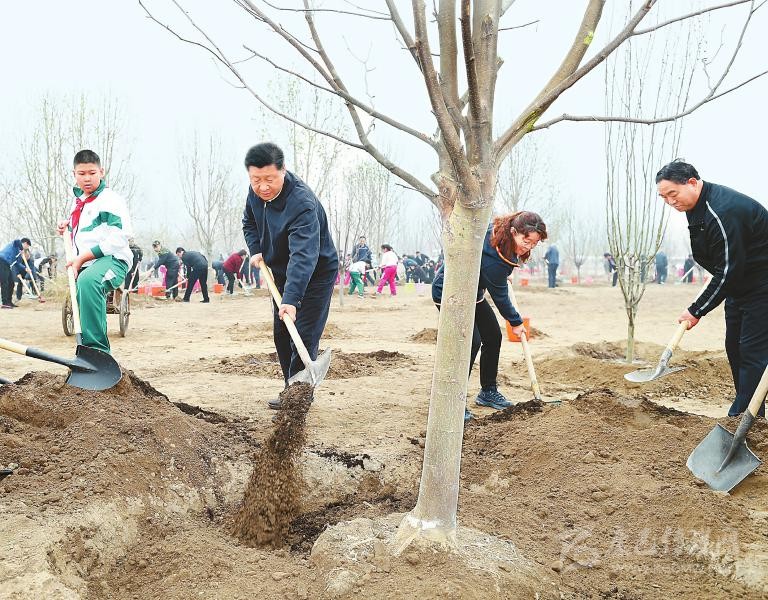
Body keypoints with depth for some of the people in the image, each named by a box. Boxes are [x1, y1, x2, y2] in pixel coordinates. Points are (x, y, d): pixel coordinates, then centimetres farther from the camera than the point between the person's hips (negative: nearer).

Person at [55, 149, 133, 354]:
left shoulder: (110, 199, -9)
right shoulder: (77, 199, 18)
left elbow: (119, 238, -18)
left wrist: (83, 257, -19)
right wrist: (67, 226, 13)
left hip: (112, 260, -10)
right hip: (83, 265, 10)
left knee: (88, 280, -40)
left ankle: (96, 348, -44)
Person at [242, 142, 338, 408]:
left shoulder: (302, 203, -35)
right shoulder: (255, 192, -9)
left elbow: (303, 256, -44)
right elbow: (249, 222, 14)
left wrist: (291, 299, -52)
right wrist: (256, 250, -3)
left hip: (316, 274, -8)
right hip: (281, 273, 8)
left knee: (304, 337, -11)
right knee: (281, 336, 13)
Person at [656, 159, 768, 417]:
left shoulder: (723, 212, -30)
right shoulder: (696, 206, 3)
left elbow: (728, 271, -27)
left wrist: (697, 311, -20)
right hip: (739, 284, 10)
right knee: (734, 348, 12)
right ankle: (747, 412, 21)